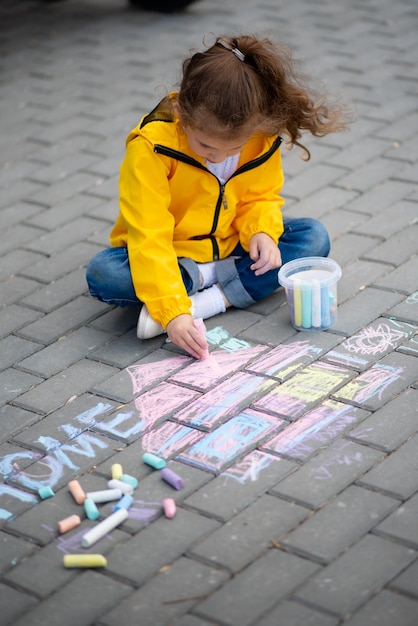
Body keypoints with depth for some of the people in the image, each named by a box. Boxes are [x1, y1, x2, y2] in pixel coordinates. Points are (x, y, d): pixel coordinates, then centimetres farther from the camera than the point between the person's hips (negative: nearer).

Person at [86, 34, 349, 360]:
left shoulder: (262, 138, -15)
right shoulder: (151, 146, -29)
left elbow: (261, 197, 2)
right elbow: (149, 236, -32)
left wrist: (262, 232, -22)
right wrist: (172, 311, -41)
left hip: (230, 248, 4)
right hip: (170, 256, -4)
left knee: (314, 237, -16)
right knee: (102, 274, -32)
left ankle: (209, 300, -25)